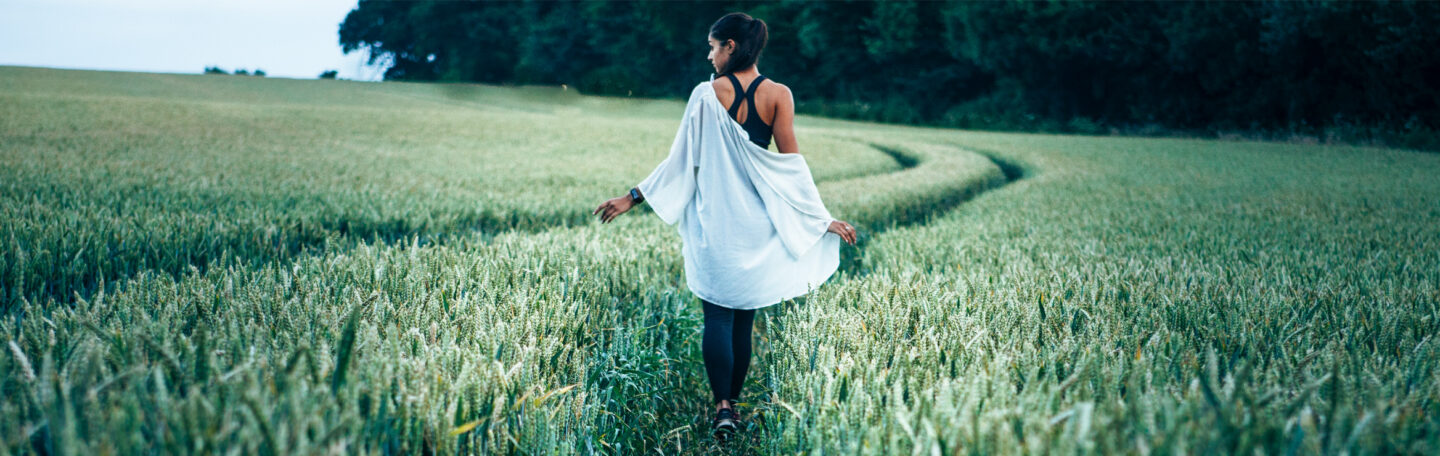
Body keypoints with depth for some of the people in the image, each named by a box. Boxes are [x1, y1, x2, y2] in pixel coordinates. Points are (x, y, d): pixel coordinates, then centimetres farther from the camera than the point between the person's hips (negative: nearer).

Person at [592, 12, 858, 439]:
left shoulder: (707, 94, -8)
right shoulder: (778, 95, -4)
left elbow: (682, 159, -6)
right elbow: (792, 162, -5)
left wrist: (633, 197, 2)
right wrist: (822, 218, 2)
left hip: (714, 217, -2)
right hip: (757, 219, 2)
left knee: (717, 315, 3)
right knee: (744, 316, 13)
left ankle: (722, 406, -7)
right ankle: (733, 400, 21)